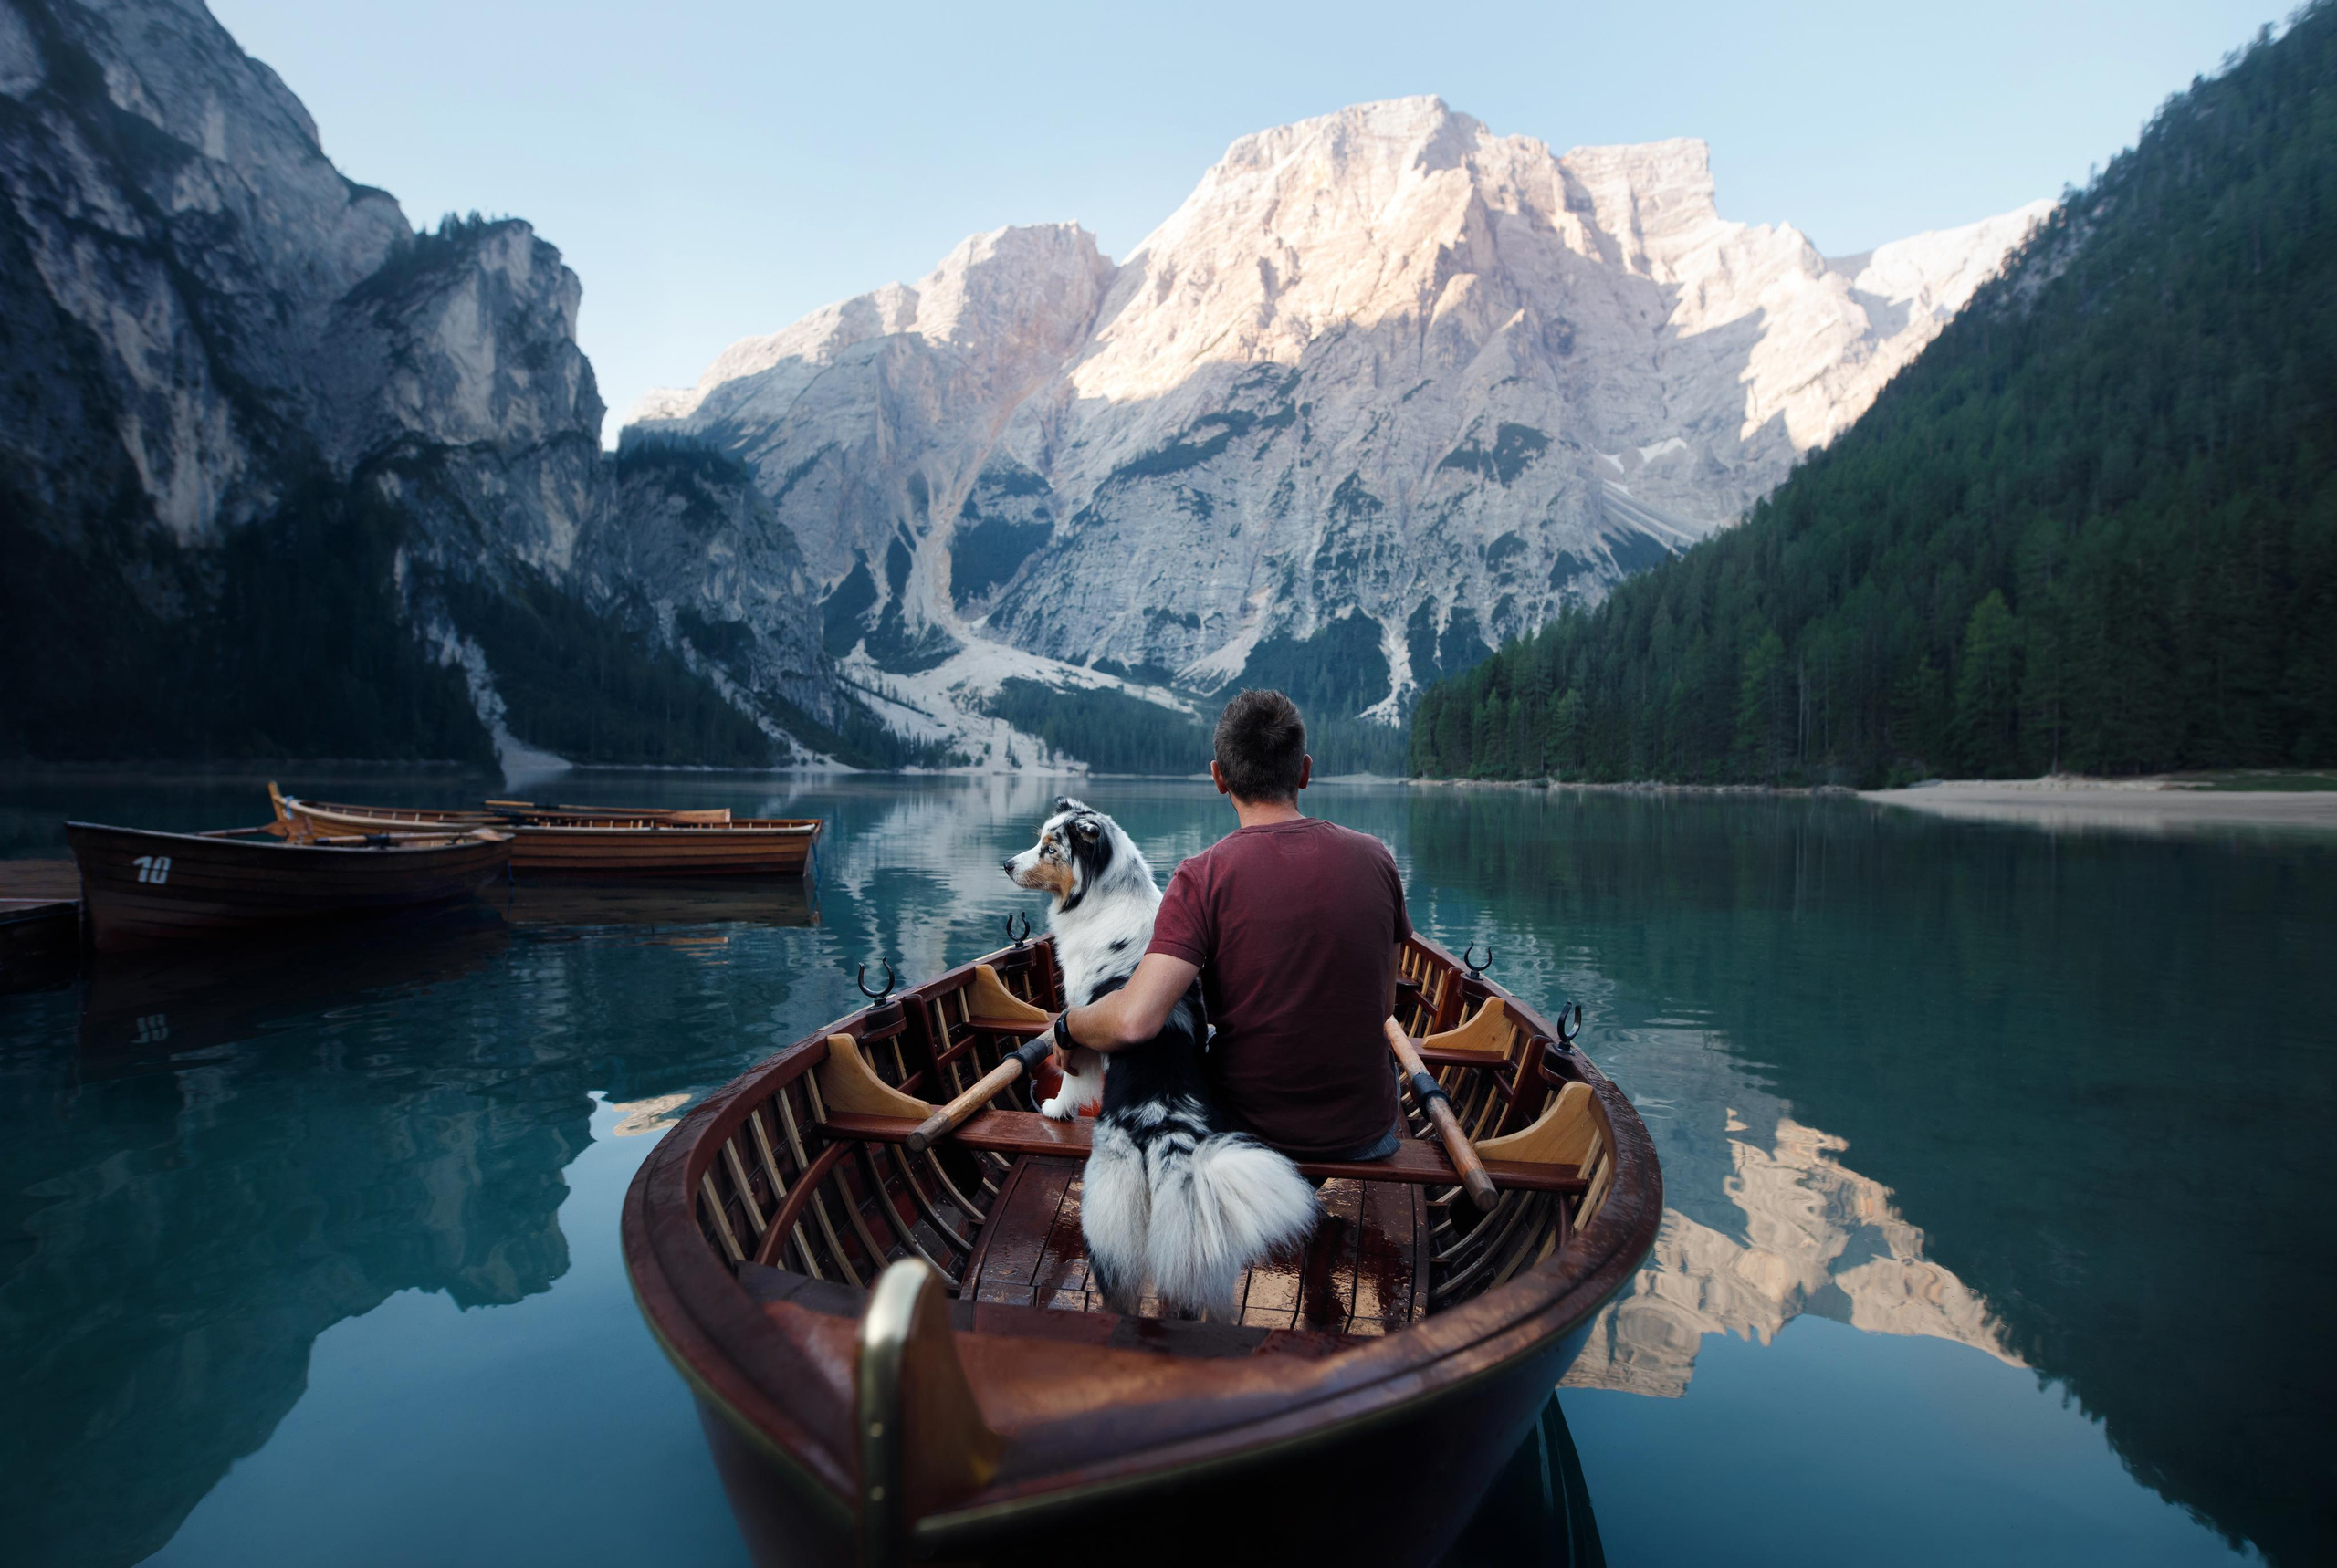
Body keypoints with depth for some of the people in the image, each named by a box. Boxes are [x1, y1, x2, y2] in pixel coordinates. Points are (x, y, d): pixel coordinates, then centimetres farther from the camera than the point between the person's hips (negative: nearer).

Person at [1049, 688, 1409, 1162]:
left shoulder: (1203, 878, -19)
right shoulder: (1374, 858, -9)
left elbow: (1135, 1021, -29)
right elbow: (1385, 1005, 3)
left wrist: (1067, 1026, -8)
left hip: (1252, 1129, -2)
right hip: (1365, 1135, 2)